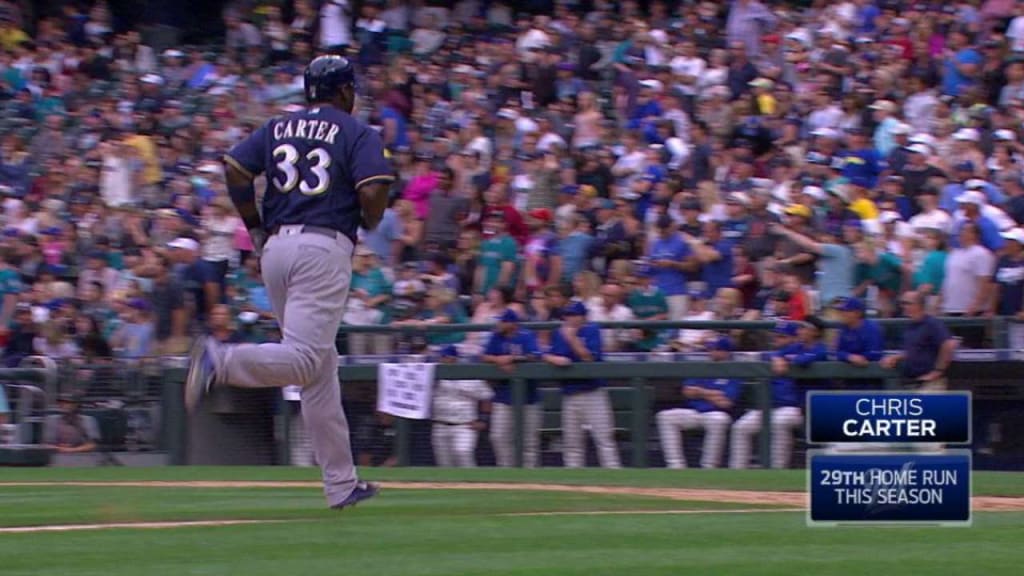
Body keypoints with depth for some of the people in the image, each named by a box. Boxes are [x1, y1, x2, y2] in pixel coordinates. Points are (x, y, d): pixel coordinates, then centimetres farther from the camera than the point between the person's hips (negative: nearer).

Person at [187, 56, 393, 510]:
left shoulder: (277, 127, 16)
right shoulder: (357, 132, 3)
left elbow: (234, 169, 4)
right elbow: (372, 192, -12)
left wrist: (257, 229, 12)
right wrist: (369, 224, 10)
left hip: (276, 247, 6)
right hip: (325, 247, -6)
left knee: (320, 370, 10)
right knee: (305, 359, -13)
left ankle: (341, 484, 12)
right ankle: (222, 361, -38)